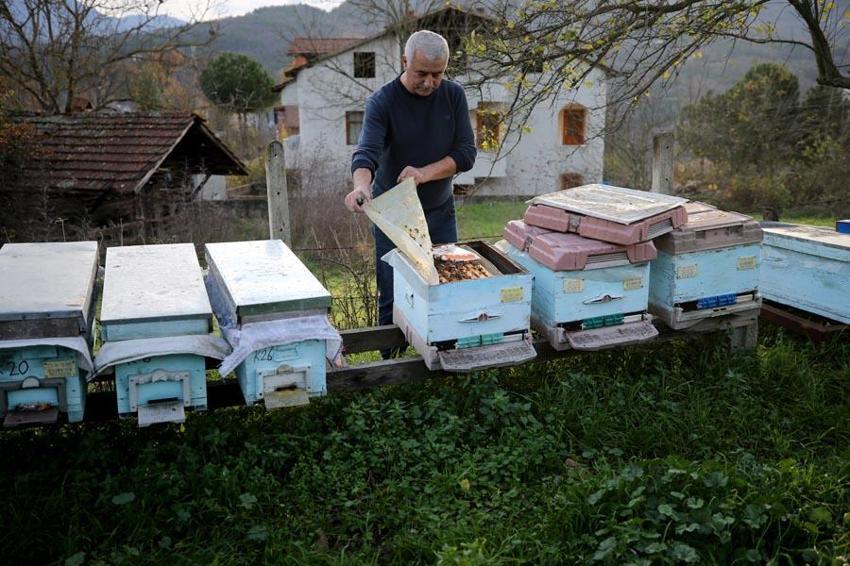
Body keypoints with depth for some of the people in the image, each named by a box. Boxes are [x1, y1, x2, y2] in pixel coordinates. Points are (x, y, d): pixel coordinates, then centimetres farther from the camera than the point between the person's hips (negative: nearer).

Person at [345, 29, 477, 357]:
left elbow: (466, 153, -7)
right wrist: (361, 186, -49)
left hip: (440, 211, 3)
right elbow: (366, 153, -26)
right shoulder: (382, 102, -13)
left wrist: (425, 173, -24)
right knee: (393, 300, 3)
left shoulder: (454, 95, -2)